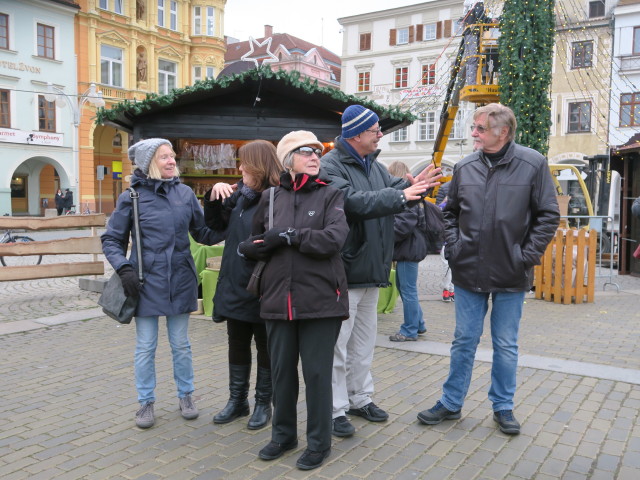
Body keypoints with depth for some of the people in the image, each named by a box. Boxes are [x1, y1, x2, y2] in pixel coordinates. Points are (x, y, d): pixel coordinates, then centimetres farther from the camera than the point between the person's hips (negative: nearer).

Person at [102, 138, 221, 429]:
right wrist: (124, 269, -14)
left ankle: (186, 396, 30)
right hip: (146, 282, -2)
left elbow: (205, 234, 6)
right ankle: (146, 402, 26)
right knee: (145, 347, 9)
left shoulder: (185, 193, 2)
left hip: (180, 281, 2)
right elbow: (111, 240, 1)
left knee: (181, 344, 14)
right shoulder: (131, 197, -4)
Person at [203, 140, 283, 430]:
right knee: (237, 346, 18)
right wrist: (215, 195, 2)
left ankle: (263, 404, 28)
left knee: (265, 349, 11)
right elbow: (216, 225, 14)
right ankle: (237, 401, 35)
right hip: (235, 286, 7)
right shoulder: (239, 194, 5)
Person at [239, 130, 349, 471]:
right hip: (278, 299, 3)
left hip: (320, 300, -3)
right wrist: (258, 247, -8)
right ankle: (283, 434, 33)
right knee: (281, 370, 13)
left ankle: (319, 441, 22)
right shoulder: (270, 197, 9)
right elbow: (254, 243, 14)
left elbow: (334, 238, -16)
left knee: (317, 372, 4)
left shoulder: (329, 195, 0)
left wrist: (287, 235, -13)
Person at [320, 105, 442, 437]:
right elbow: (354, 201, -28)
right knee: (338, 344, 0)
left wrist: (414, 186, -12)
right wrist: (400, 196, -30)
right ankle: (336, 409, 13)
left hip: (370, 272, 9)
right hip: (344, 272, -9)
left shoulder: (373, 165, 13)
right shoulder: (331, 166, -15)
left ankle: (360, 398, 34)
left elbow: (395, 189, 9)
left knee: (364, 341, 19)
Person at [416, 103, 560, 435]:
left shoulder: (533, 164, -7)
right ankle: (451, 403, 27)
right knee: (464, 341, 12)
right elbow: (450, 212, 12)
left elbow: (548, 215, -3)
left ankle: (503, 406, 29)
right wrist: (453, 247, 1)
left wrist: (528, 255, -9)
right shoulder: (465, 167, 1)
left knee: (506, 345, 11)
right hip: (469, 272, 2)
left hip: (511, 275, -2)